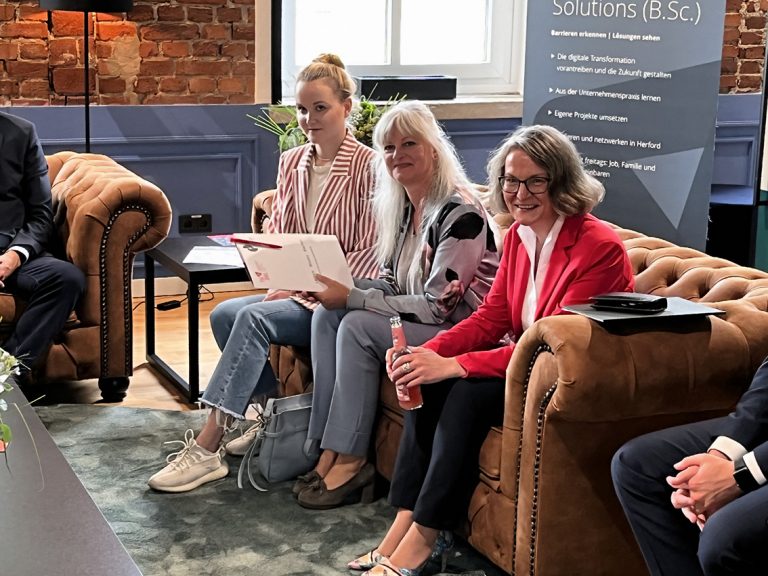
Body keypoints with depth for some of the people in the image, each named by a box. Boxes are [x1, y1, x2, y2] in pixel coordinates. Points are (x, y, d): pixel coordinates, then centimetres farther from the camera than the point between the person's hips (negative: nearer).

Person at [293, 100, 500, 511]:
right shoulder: (400, 205, 7)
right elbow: (391, 283, 13)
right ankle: (330, 451, -11)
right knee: (327, 316, -9)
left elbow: (438, 305, -23)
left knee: (357, 326, -24)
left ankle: (350, 460, -14)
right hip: (414, 319, 9)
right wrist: (340, 289, -8)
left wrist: (352, 298, -22)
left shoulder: (460, 212, -20)